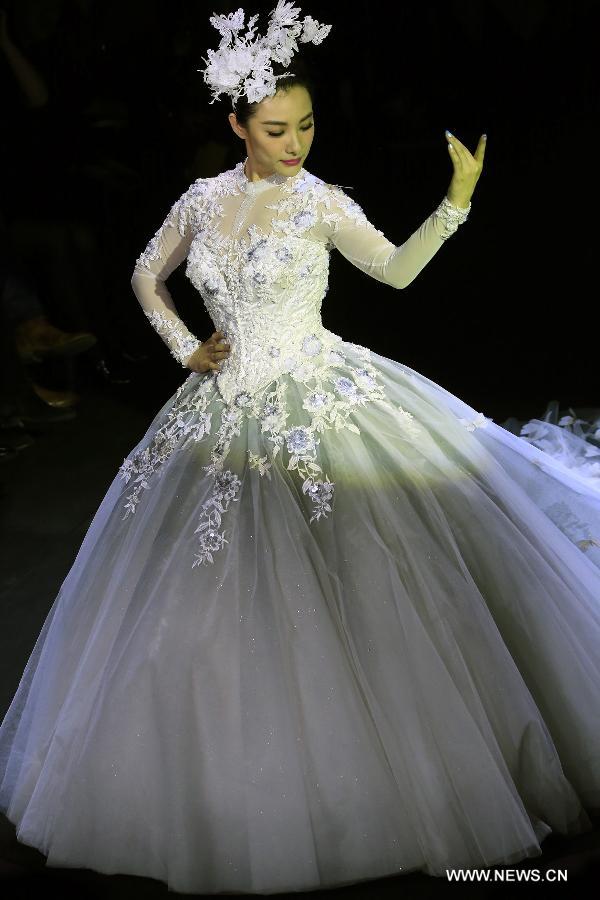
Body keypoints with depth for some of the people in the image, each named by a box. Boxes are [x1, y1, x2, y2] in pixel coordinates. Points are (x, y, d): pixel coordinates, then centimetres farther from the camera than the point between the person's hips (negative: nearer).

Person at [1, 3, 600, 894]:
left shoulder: (319, 201, -3)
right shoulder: (203, 199, 6)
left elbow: (396, 269, -11)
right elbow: (146, 278, 19)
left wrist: (458, 198, -22)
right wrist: (189, 350, 8)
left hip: (322, 403, -3)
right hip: (229, 412, 3)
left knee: (352, 581, -3)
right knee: (218, 597, 9)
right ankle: (239, 788, 29)